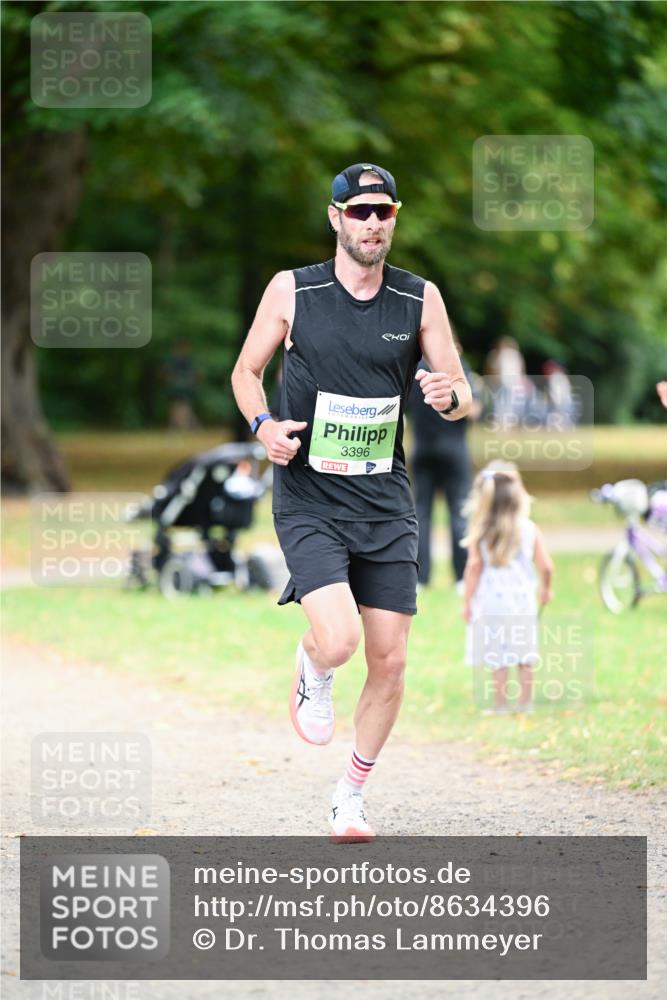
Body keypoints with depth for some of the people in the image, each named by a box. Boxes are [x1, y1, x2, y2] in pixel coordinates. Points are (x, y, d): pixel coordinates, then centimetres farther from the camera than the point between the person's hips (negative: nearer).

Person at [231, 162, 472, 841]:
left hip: (385, 504, 3)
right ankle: (310, 675, 17)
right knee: (337, 641, -22)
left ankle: (351, 798, 22)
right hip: (308, 500, -3)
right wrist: (264, 425, -11)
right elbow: (246, 371, 8)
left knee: (389, 661, 2)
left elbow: (463, 395, 6)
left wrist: (451, 397, -19)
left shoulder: (421, 299, 2)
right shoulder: (291, 291, -3)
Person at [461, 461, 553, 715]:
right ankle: (525, 703, 15)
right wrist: (545, 588, 17)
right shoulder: (529, 529, -2)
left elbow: (474, 567, -6)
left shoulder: (480, 533, -5)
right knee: (525, 656, 11)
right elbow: (546, 565, -2)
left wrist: (467, 601, -1)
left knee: (498, 658, 2)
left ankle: (500, 705, 4)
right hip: (523, 598, 1)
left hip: (492, 601, -1)